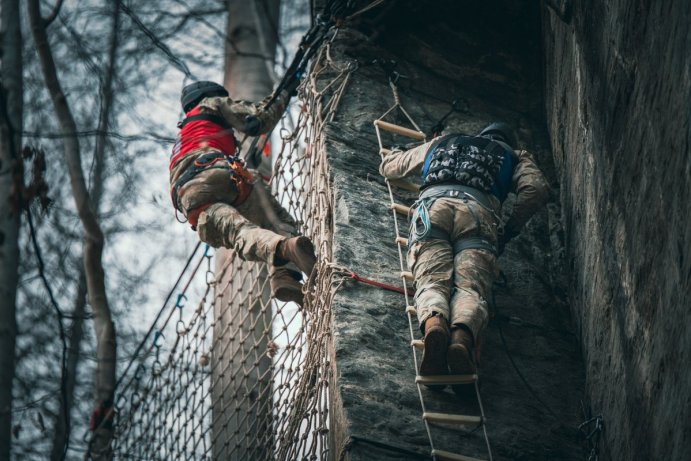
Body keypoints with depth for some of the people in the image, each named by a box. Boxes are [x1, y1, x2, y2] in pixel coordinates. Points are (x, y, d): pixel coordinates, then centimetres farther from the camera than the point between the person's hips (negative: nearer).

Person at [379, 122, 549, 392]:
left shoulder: (440, 144, 42)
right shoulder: (512, 157, 35)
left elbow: (388, 167, 51)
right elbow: (536, 188, 14)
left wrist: (401, 154, 74)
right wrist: (508, 232, 23)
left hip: (432, 206, 2)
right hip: (479, 210, -1)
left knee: (432, 281, -17)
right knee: (471, 288, -18)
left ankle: (433, 323, -52)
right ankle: (462, 336, -51)